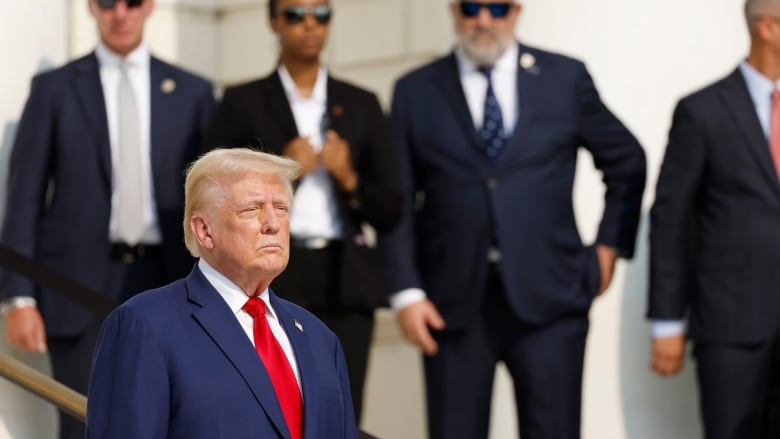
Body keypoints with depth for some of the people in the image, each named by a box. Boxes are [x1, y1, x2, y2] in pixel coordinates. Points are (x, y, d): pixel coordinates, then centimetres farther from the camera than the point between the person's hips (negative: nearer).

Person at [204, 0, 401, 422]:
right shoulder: (243, 102, 6)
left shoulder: (361, 105, 13)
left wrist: (349, 179, -7)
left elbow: (389, 212, 11)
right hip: (271, 281, -2)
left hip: (344, 283, 2)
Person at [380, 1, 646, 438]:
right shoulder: (416, 91, 6)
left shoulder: (565, 78, 7)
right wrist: (406, 291, -5)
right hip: (453, 304, 0)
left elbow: (627, 161, 18)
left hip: (548, 297, 0)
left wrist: (609, 245, 12)